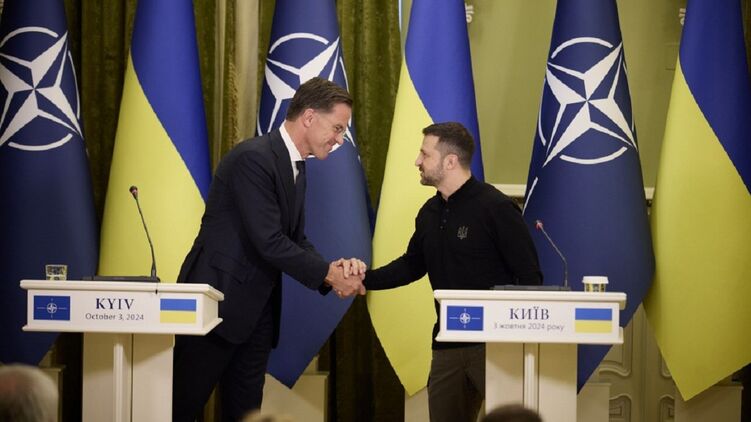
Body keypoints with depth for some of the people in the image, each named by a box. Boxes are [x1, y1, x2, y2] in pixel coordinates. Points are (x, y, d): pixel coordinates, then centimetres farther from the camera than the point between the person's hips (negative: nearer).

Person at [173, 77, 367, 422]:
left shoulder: (295, 167, 12)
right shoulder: (254, 158, -19)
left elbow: (296, 241, 13)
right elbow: (269, 242, -23)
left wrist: (333, 269, -6)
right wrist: (329, 275, -15)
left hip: (256, 312, 9)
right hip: (217, 301, -9)